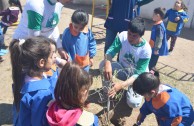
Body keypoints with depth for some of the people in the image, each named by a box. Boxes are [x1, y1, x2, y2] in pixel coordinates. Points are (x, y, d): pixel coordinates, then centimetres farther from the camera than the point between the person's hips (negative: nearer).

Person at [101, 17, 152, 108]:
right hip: (123, 68, 3)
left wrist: (121, 85, -43)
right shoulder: (122, 36, -20)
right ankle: (107, 91, -3)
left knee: (133, 103, -25)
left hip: (137, 76, -3)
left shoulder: (146, 50, -28)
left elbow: (139, 74, -29)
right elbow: (110, 51, -23)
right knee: (103, 65, -26)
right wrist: (108, 63, -47)